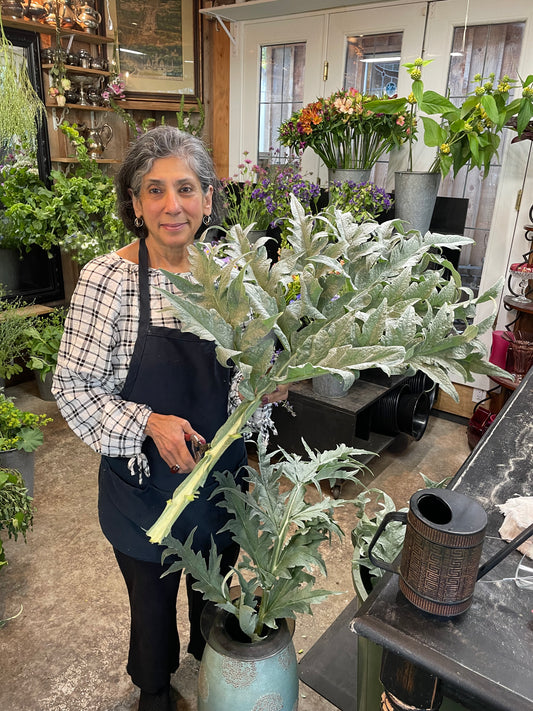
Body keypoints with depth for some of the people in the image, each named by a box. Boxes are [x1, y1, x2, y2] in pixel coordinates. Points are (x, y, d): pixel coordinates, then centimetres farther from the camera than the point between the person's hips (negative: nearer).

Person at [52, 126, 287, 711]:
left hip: (220, 473, 4)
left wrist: (265, 388, -15)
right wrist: (149, 423, -25)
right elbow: (72, 387, -13)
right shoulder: (107, 278, -17)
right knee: (153, 600, 22)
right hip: (144, 481, -3)